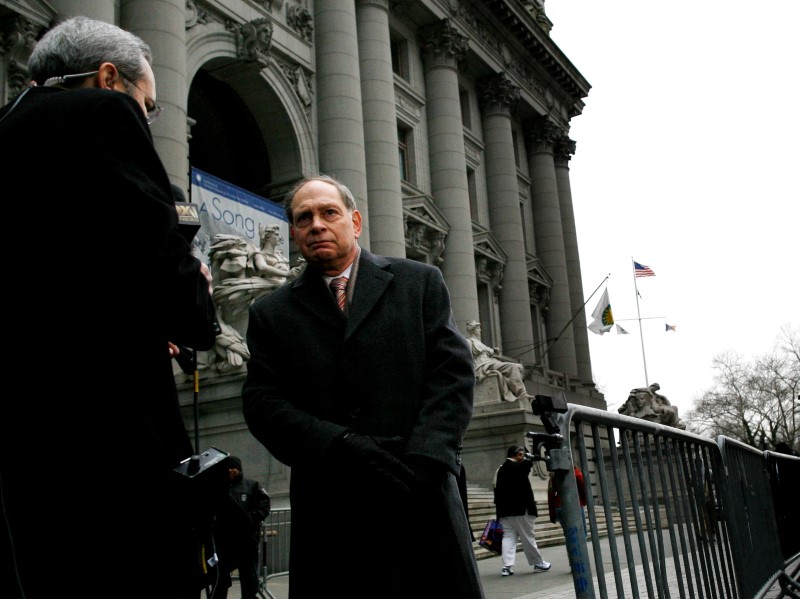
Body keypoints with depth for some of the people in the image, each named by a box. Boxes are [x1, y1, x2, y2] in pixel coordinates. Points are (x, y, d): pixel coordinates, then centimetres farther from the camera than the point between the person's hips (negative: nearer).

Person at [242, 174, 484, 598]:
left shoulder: (420, 282, 10)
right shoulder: (270, 313, 12)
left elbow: (454, 372, 2)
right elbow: (262, 403, 2)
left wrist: (419, 464, -11)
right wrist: (343, 448, -13)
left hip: (422, 501, 0)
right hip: (328, 513, 0)